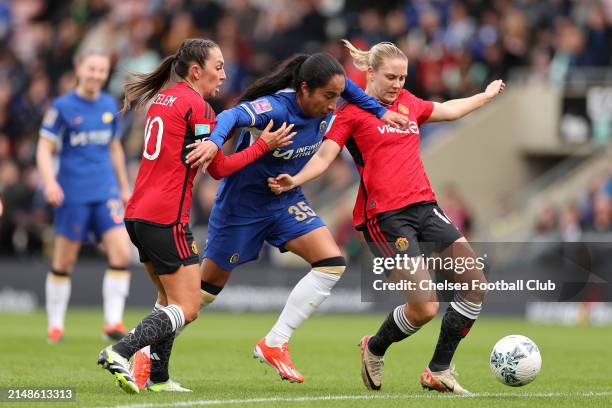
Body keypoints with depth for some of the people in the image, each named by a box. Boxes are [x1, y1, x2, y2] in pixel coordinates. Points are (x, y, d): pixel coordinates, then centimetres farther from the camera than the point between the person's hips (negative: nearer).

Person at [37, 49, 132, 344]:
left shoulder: (110, 105, 8)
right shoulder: (62, 107, -6)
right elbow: (45, 148, -6)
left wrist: (124, 186, 22)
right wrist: (49, 181, -21)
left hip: (105, 191, 4)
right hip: (72, 193, -4)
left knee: (121, 254, -11)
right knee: (64, 262, 3)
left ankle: (113, 322, -5)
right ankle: (55, 325, 18)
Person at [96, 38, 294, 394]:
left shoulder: (162, 98, 15)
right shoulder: (196, 105, -9)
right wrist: (264, 145, -2)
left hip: (138, 214, 9)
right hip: (166, 218, -9)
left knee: (170, 297, 19)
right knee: (186, 309, -6)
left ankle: (157, 377, 15)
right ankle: (120, 353, -20)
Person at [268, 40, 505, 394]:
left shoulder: (409, 103, 17)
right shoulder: (352, 112, -1)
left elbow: (449, 110, 35)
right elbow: (324, 156, -6)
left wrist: (487, 95, 48)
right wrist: (294, 181, -25)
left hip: (424, 206, 7)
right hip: (385, 216, -7)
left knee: (476, 283, -4)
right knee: (425, 307, -16)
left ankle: (439, 371, 9)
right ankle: (374, 349, 17)